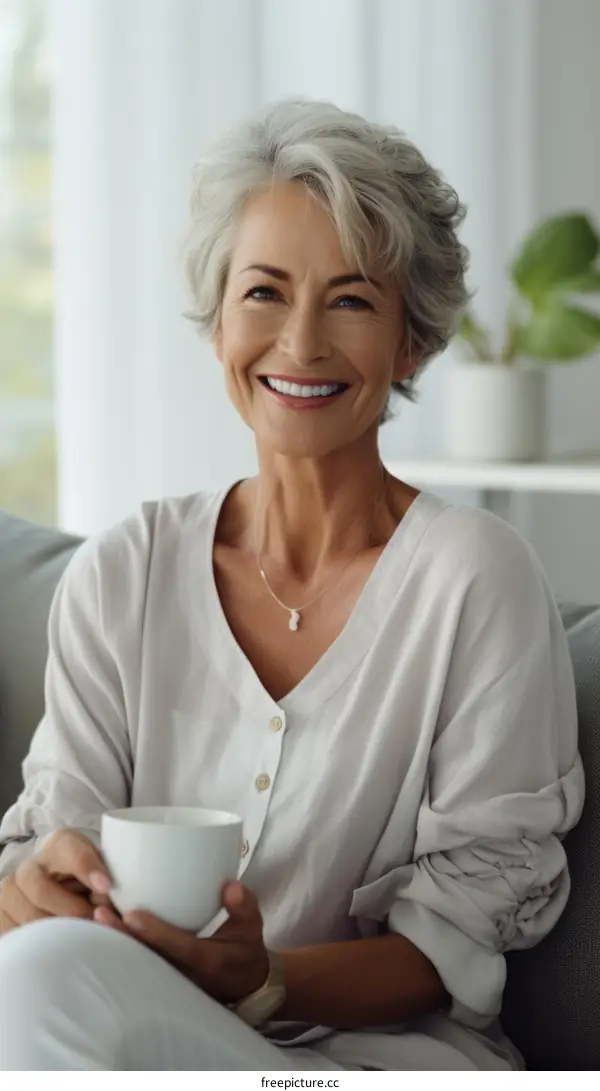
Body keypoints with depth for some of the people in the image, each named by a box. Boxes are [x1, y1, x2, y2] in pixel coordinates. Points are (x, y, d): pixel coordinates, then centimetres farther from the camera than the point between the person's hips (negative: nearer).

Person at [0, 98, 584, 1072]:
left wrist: (262, 981, -23)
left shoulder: (476, 580, -5)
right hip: (149, 1044, 4)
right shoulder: (120, 577, 7)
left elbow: (460, 941, -5)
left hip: (382, 1048, -3)